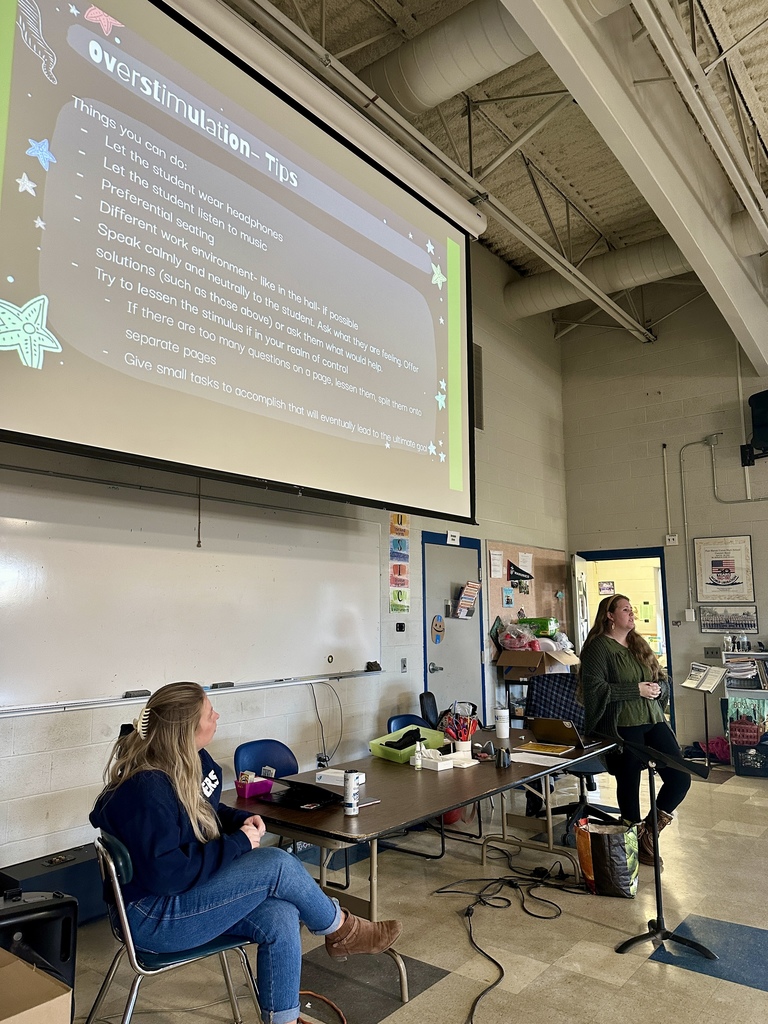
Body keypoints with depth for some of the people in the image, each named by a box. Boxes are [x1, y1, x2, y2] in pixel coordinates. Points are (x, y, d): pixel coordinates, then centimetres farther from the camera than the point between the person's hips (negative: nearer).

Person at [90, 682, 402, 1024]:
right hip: (154, 917, -8)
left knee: (280, 918, -16)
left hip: (187, 891, 9)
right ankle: (342, 930, 3)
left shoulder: (191, 761, -1)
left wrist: (241, 820, -4)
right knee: (276, 865, -22)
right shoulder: (146, 790, -28)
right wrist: (237, 844, -23)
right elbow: (165, 873, -31)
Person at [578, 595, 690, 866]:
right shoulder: (598, 647, -7)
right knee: (629, 785, 5)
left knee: (680, 778, 1)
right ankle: (639, 842, 27)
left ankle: (650, 831, 22)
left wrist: (657, 688, -2)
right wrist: (636, 690, -16)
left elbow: (662, 680, 21)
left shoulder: (639, 644, 16)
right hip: (622, 726, -7)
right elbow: (594, 688, -17)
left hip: (652, 721, 7)